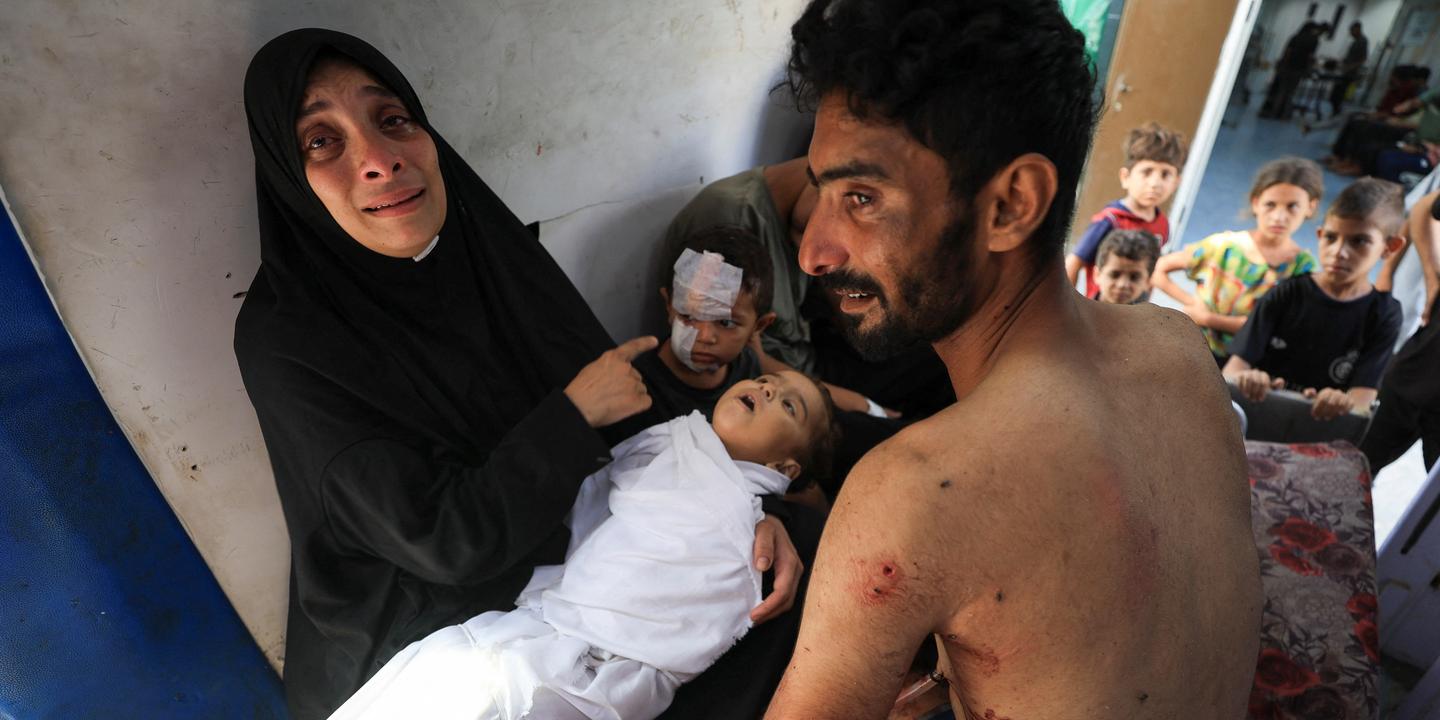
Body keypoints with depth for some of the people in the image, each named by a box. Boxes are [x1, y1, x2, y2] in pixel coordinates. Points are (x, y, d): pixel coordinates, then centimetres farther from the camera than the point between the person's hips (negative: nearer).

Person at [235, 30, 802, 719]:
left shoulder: (493, 246, -8)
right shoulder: (284, 338, -21)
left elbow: (628, 414, -5)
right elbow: (443, 541, -24)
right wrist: (574, 411, -19)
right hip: (415, 647, -4)